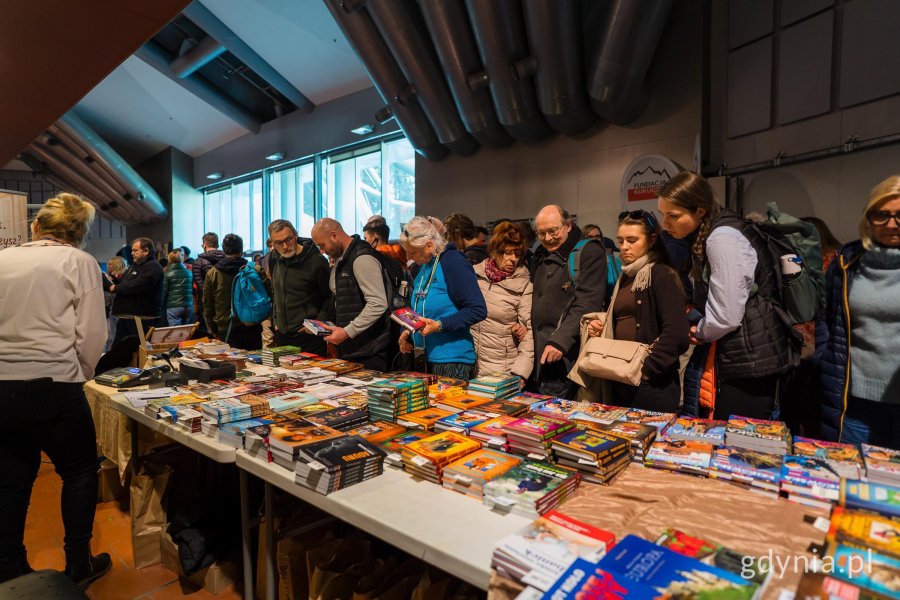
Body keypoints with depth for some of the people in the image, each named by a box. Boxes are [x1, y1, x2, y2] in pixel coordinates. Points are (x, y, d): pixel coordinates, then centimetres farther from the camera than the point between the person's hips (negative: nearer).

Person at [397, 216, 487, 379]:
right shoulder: (422, 267, 13)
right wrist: (408, 333, 7)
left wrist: (440, 325, -23)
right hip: (427, 358, 8)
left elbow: (478, 310, -19)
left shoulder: (452, 262, -14)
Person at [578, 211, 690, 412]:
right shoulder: (625, 277, 15)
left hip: (653, 383, -7)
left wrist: (647, 369, -19)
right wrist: (600, 329, 4)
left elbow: (676, 333, -19)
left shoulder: (662, 275, -9)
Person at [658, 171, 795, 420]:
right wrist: (694, 322, 4)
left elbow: (726, 316, -21)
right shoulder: (710, 234, 11)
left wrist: (700, 332, -3)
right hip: (744, 358, 9)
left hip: (750, 363, -9)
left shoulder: (722, 238, -20)